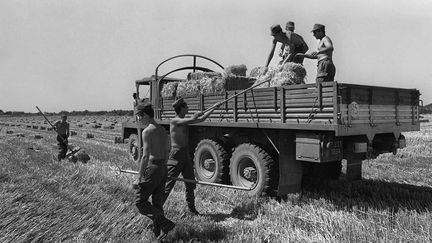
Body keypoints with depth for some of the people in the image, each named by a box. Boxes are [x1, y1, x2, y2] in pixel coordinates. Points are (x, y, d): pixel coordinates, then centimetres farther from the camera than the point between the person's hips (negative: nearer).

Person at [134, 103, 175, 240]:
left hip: (152, 168, -8)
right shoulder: (162, 130, 11)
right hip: (163, 168, 8)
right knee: (157, 203, 17)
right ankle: (158, 232, 23)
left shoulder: (147, 131, -14)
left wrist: (139, 176, -12)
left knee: (140, 201, 4)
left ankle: (165, 224, -4)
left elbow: (146, 156, -19)